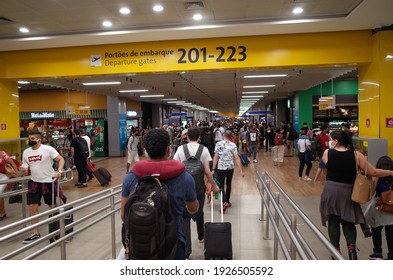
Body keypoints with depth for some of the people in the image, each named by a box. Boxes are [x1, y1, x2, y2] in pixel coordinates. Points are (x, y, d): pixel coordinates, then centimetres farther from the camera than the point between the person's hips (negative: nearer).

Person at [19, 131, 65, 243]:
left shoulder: (48, 149, -14)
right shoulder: (26, 152, 4)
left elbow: (61, 159, -12)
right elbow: (25, 167, 12)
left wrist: (59, 171, -27)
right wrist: (23, 169, -12)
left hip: (49, 182, -5)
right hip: (34, 183, 5)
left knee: (53, 206, 9)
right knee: (32, 207, 2)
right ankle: (35, 234, 15)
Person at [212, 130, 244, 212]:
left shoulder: (218, 144, -7)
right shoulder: (233, 145, -4)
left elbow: (216, 157, -10)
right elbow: (237, 158, -7)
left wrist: (213, 169, -6)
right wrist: (241, 170, -4)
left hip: (220, 168, -2)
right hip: (230, 168, 2)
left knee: (221, 185, 4)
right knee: (228, 184, 20)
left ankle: (224, 202, -16)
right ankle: (227, 201, 32)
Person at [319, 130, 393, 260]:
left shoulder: (327, 153, -8)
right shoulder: (356, 154, -7)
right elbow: (373, 172, -5)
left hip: (331, 191, -1)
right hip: (347, 192, 1)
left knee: (333, 222, 12)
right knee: (348, 222, 18)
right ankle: (352, 248, 3)